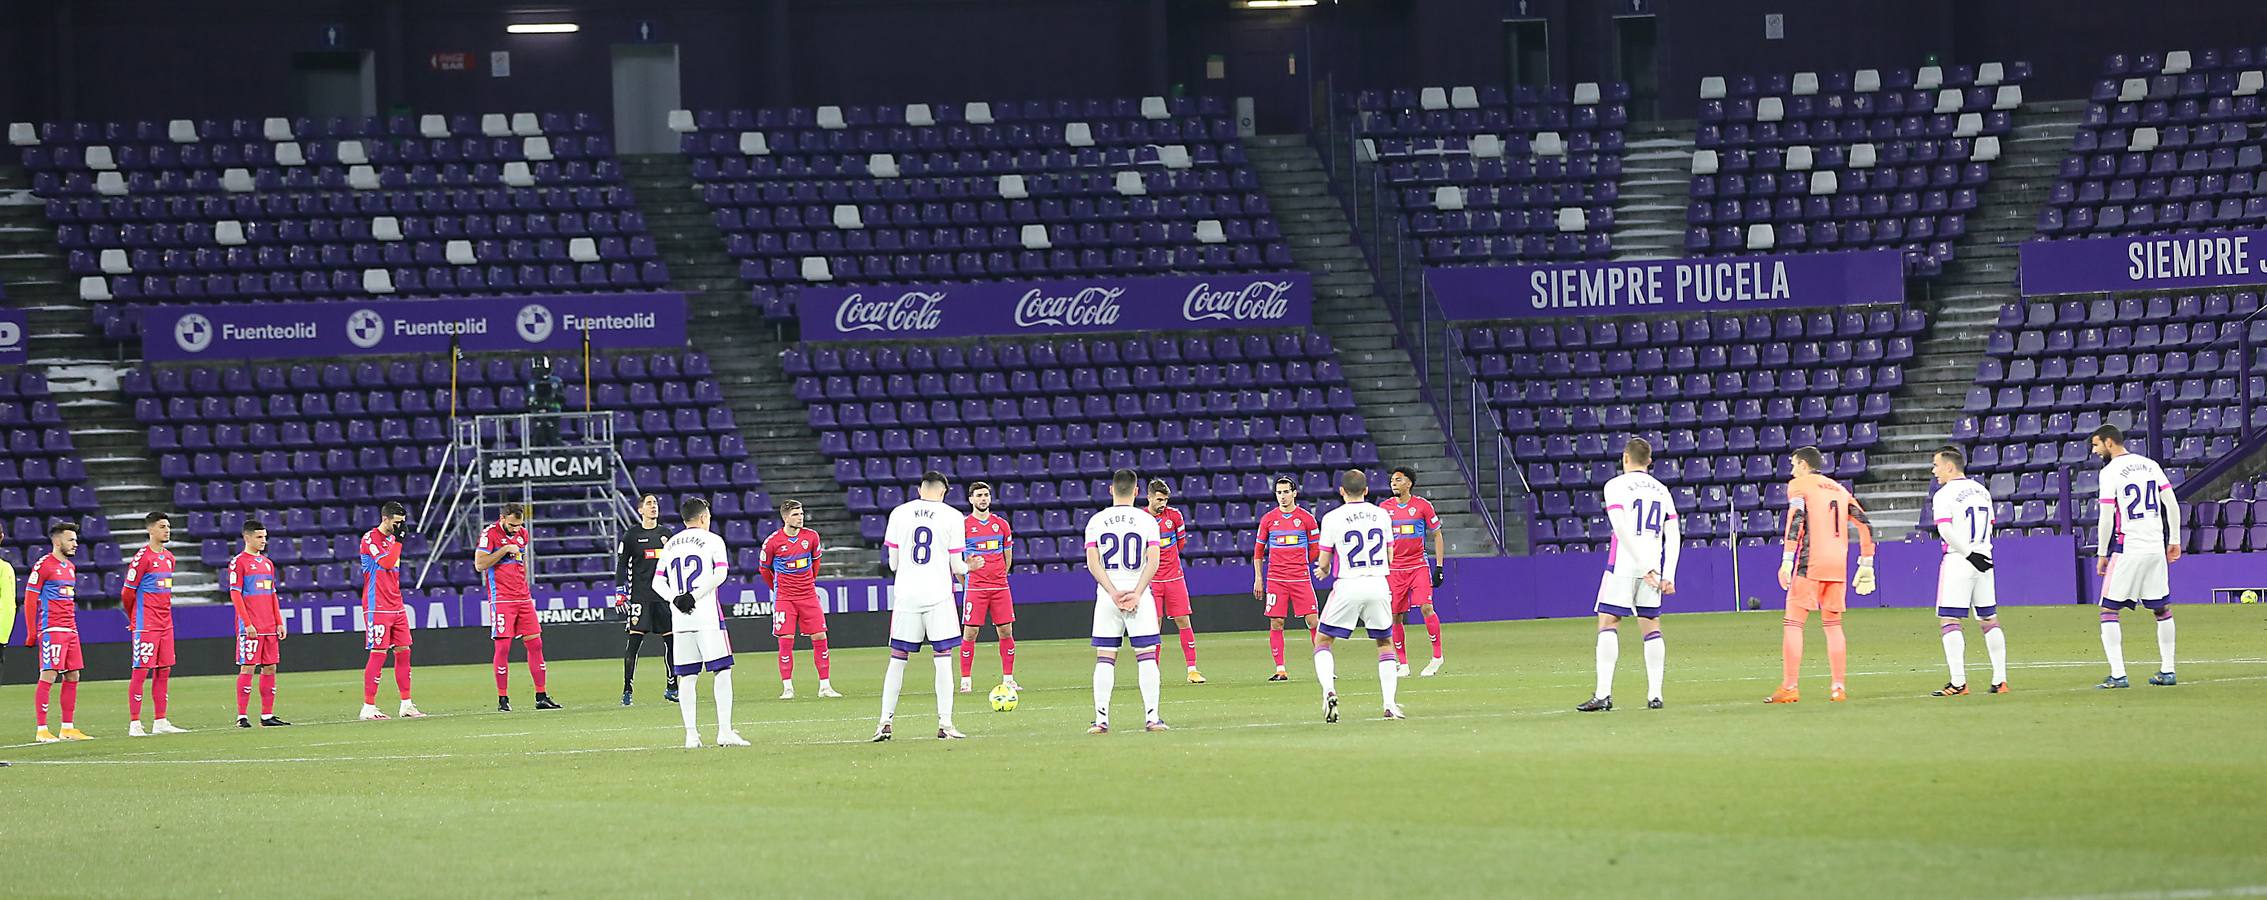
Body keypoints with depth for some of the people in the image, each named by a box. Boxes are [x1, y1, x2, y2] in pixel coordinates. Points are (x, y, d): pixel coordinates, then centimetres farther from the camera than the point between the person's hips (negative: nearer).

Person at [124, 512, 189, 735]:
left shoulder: (168, 557, 13)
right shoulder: (143, 557, -11)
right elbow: (127, 593, -8)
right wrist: (135, 619, 4)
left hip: (165, 623, 8)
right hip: (146, 625, -8)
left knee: (164, 671, 8)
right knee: (141, 671, -6)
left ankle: (160, 722, 13)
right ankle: (134, 724, -5)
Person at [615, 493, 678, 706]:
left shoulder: (666, 533, 13)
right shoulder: (631, 535, 1)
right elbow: (621, 566, 0)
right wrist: (620, 593, -8)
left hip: (664, 595, 4)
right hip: (640, 595, -4)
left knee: (671, 640, 3)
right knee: (634, 639, -10)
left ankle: (671, 688, 13)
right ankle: (627, 690, -8)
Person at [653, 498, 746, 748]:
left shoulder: (670, 545, 16)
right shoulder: (712, 540, 3)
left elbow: (658, 582, 10)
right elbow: (719, 574, -10)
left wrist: (674, 598, -3)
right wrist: (695, 596, -10)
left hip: (679, 619, 4)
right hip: (707, 615, -4)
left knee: (687, 676, 6)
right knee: (722, 670, -3)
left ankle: (691, 735, 2)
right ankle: (724, 731, -12)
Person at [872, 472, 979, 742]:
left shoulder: (899, 513, 4)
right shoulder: (952, 516, -1)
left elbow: (893, 563, 8)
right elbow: (956, 566, 0)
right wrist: (969, 566, 23)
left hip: (905, 595, 2)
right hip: (938, 595, -2)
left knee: (897, 659, 8)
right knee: (943, 659, 2)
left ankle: (886, 722, 5)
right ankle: (945, 724, -3)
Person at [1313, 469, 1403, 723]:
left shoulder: (1332, 518, -4)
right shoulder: (1382, 515, 6)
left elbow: (1324, 563, 0)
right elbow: (1390, 558, 12)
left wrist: (1324, 569, 25)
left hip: (1348, 587, -3)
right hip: (1378, 585, 3)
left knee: (1322, 642, 11)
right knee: (1385, 643, 18)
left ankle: (1329, 690, -14)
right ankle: (1390, 704, 6)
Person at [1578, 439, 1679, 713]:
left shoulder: (1616, 485, -1)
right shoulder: (1661, 490, 14)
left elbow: (1621, 529, -13)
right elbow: (1674, 535, 8)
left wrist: (1643, 567, -14)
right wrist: (1668, 576, 5)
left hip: (1623, 566, -5)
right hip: (1653, 569, 5)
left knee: (1608, 624, -3)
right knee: (1651, 626, 11)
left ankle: (1603, 694, -14)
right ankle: (1655, 694, 8)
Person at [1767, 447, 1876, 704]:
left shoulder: (1799, 485, 4)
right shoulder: (1839, 490, 21)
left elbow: (1796, 519, -13)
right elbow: (1865, 524, 16)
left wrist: (1787, 560, -17)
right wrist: (1866, 565, 18)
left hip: (1810, 561, -6)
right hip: (1838, 565, 6)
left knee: (1793, 623, -4)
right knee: (1833, 624, 13)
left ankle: (1789, 688, -11)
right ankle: (1839, 688, 9)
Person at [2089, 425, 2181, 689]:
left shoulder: (2111, 471, -7)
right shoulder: (2150, 465, 11)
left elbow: (2106, 518, -10)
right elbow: (2172, 505, 9)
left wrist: (2102, 554, -1)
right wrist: (2174, 541, 15)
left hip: (2127, 550, -6)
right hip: (2156, 548, 6)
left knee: (2109, 611, 0)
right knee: (2162, 609, 15)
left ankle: (2118, 675, -10)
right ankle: (2167, 671, 16)